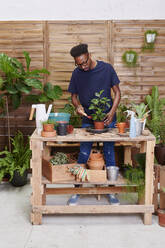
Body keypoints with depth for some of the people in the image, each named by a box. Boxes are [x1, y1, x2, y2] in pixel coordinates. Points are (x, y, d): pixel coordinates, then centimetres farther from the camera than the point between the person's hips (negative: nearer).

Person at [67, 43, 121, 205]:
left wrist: (112, 112, -15)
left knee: (109, 154, 5)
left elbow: (117, 92, -2)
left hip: (107, 119, -1)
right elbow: (73, 95, 7)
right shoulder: (77, 73, -3)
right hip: (87, 120, 1)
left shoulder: (107, 68, -7)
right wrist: (77, 106, -15)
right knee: (83, 155, 4)